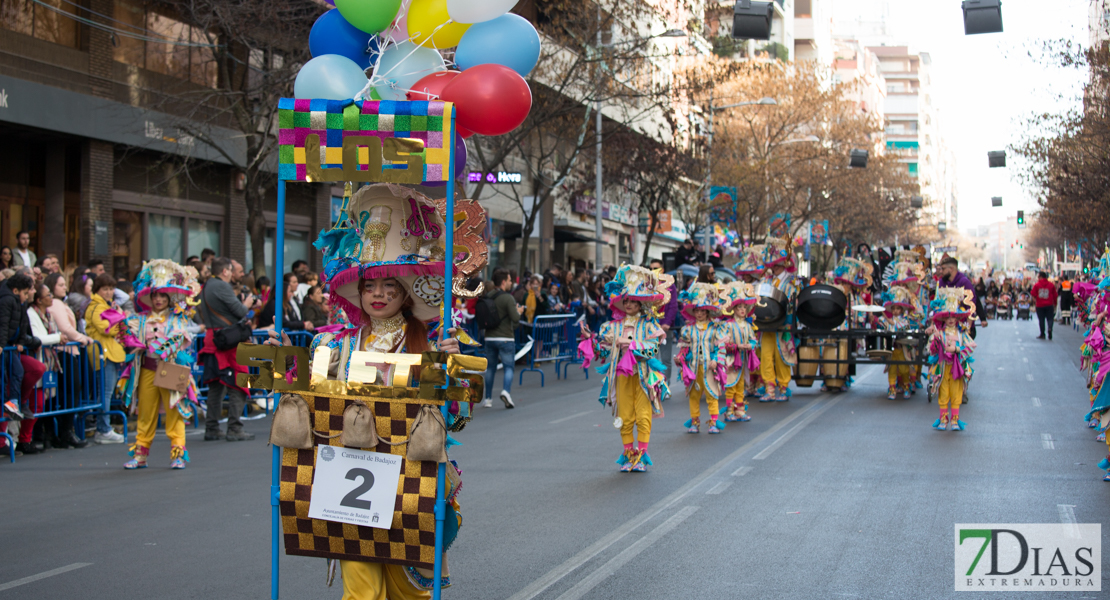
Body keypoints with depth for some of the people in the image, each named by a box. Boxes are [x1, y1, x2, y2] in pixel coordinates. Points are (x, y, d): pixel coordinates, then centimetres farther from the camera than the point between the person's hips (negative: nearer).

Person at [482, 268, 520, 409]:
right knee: (508, 367, 2)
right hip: (505, 338, -5)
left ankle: (488, 398, 15)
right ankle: (506, 391, -21)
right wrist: (518, 311, 3)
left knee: (490, 368, 13)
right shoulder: (507, 298, -13)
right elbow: (515, 318, -19)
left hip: (489, 338, 5)